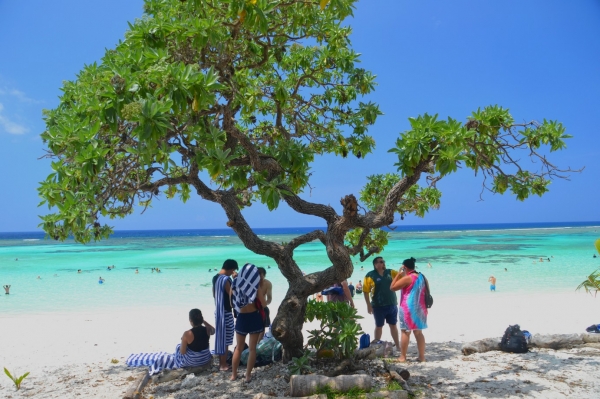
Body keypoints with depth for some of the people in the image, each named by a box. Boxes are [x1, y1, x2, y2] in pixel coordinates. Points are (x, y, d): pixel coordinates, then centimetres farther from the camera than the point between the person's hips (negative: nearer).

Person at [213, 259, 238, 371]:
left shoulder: (215, 277, 6)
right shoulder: (226, 279, -22)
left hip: (218, 311, 9)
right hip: (225, 312, -9)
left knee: (220, 337, 16)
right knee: (225, 339, 1)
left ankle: (221, 362, 26)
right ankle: (223, 365, 9)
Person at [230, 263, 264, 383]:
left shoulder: (235, 284, -1)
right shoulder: (255, 286, -9)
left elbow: (232, 303, 7)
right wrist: (260, 285, 1)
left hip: (241, 318, 2)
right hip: (254, 317, -2)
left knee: (239, 347, 16)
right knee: (252, 348, 7)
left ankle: (234, 374, 21)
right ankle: (248, 375, 10)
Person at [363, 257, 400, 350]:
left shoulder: (390, 272, 5)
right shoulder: (370, 275, -8)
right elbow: (365, 291, -9)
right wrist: (369, 305, -11)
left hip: (392, 305, 4)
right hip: (378, 306, -4)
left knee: (393, 325, 13)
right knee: (379, 326, 8)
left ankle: (398, 346, 22)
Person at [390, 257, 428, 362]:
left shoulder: (407, 278, -14)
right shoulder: (422, 277, 10)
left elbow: (393, 287, -11)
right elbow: (426, 294, 15)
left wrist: (398, 274, -5)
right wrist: (424, 308, 21)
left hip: (408, 309, -7)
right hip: (420, 309, 7)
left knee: (405, 332, 0)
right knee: (418, 332, 12)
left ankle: (402, 357, 3)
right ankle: (422, 356, 13)